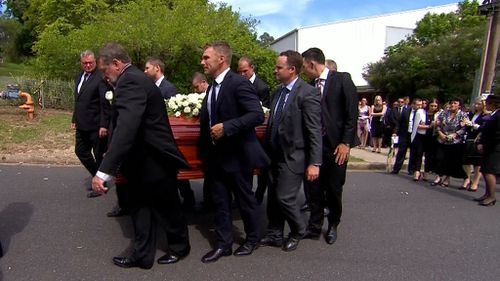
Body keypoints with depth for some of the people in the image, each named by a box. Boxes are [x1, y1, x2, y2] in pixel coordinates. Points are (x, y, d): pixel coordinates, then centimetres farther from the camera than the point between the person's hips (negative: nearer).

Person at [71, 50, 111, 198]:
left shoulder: (100, 78, -14)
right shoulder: (79, 77, 12)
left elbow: (105, 103, -19)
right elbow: (78, 100, 18)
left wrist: (104, 125, -22)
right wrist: (74, 119, 16)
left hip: (96, 126, -8)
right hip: (82, 125, 8)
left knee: (99, 155, 5)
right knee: (80, 151, 15)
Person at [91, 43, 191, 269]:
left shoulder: (130, 81, -22)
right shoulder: (135, 78, 11)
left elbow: (126, 129, -36)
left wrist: (104, 172, -38)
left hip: (154, 161, -9)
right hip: (145, 160, 10)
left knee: (166, 208, 12)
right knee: (140, 207, 17)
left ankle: (180, 247, 35)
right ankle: (142, 255, 32)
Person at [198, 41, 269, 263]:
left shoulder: (239, 83, -16)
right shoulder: (213, 87, 11)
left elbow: (257, 115, -24)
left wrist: (226, 127, -28)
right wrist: (205, 149, 16)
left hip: (237, 155, -8)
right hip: (216, 156, 8)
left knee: (245, 199, 10)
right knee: (220, 201, 13)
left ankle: (252, 239, 31)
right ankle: (223, 244, 26)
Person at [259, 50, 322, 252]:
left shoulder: (308, 93, -14)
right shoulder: (278, 91, 9)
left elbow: (315, 131, -17)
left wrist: (314, 163, -19)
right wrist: (266, 150, 12)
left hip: (292, 157, -7)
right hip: (275, 155, 7)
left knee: (284, 198, -3)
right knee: (273, 198, 13)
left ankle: (298, 231, 24)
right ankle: (274, 235, 30)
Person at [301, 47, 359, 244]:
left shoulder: (342, 79, -6)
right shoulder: (312, 86, 9)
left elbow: (352, 113, -10)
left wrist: (346, 143, -14)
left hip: (337, 145, -4)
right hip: (316, 145, 4)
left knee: (334, 189, 7)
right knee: (315, 188, 7)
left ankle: (332, 226, 27)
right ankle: (314, 227, 21)